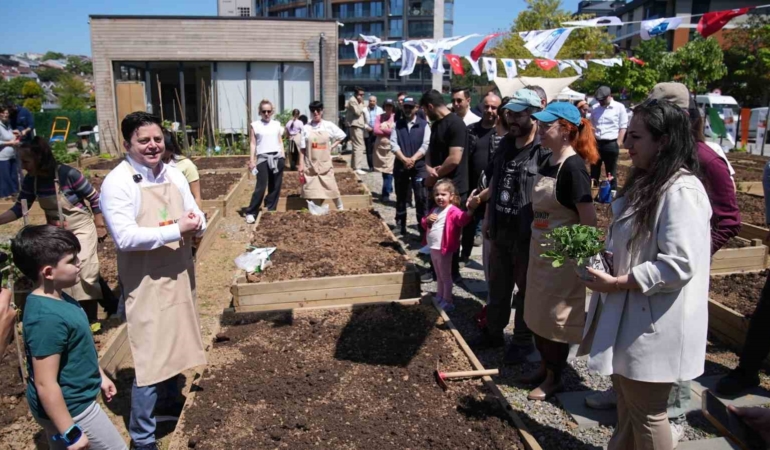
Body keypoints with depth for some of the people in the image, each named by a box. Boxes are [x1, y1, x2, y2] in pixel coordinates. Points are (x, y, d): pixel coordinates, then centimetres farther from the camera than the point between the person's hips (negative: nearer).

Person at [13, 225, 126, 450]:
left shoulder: (56, 298, -1)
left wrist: (100, 376, 22)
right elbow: (46, 385, -27)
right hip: (69, 408, -9)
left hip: (72, 400, 9)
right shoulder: (47, 317, -31)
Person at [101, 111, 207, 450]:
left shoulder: (174, 175, 5)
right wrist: (176, 230, -25)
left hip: (179, 275, 7)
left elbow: (198, 220, 9)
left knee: (174, 343, 21)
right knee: (150, 357, -1)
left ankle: (171, 401, 44)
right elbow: (125, 237, -24)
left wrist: (196, 223, -15)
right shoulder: (117, 182, -14)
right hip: (146, 284, -6)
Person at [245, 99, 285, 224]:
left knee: (275, 186, 5)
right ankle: (251, 212, 2)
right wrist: (252, 160, -3)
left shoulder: (277, 124, 11)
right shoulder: (255, 125, 4)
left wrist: (283, 157, 7)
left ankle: (271, 210, 15)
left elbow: (280, 142, 13)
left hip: (277, 157, 3)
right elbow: (253, 143, 2)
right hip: (263, 158, -3)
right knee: (261, 187, -8)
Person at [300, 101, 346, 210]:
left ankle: (340, 208, 19)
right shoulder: (306, 128, -1)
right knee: (312, 190, 4)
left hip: (325, 164, 0)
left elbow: (341, 136, 11)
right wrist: (301, 165, -3)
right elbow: (303, 149, 0)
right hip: (310, 165, 1)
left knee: (331, 188, 3)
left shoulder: (329, 126, -2)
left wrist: (332, 147, 1)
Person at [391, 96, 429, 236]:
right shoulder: (397, 124, 8)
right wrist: (404, 159, -14)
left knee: (421, 198, -5)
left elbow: (426, 145, -7)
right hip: (401, 165, 3)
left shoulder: (424, 124, 2)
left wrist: (413, 159, -16)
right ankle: (400, 225, 21)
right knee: (401, 197, 10)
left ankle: (423, 228, 2)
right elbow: (393, 143, -2)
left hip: (419, 166, -2)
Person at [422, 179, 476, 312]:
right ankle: (439, 297, 34)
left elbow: (462, 219, -37)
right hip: (433, 249, 8)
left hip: (444, 250, -8)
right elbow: (424, 225, 16)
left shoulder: (453, 211, -17)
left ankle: (447, 302, 14)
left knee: (445, 276, 4)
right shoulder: (434, 210, 9)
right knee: (438, 276, 21)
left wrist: (469, 212, -59)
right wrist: (427, 220, -8)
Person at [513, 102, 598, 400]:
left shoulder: (573, 168, -19)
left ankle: (554, 378, 24)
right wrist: (535, 246, 16)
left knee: (555, 317, 5)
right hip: (539, 250, 8)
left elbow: (589, 221, -19)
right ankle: (545, 366, 36)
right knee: (536, 314, 17)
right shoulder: (547, 163, 7)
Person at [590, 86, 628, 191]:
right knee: (594, 172, 11)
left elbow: (623, 127, -4)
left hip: (611, 144, -4)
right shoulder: (595, 109, 9)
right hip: (596, 143, 4)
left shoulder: (619, 107, -3)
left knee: (611, 173, 5)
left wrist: (618, 143, -10)